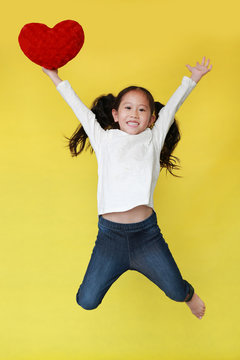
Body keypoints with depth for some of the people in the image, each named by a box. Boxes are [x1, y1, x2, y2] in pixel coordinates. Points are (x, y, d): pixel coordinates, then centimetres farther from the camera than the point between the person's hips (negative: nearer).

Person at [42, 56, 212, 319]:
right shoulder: (104, 139, 10)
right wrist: (55, 77, 26)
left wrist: (192, 79, 29)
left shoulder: (152, 139, 10)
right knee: (87, 301, 2)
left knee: (176, 292, 8)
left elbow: (171, 107, 20)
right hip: (109, 232, 0)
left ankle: (189, 295, 46)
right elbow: (81, 110, 18)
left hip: (146, 231, 0)